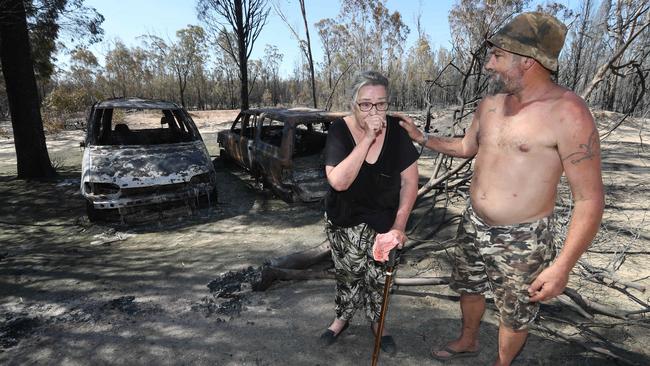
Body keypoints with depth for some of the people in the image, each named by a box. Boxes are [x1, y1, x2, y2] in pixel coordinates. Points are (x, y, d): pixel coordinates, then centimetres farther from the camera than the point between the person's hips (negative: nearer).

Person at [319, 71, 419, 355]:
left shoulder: (396, 130, -14)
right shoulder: (340, 131, -19)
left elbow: (410, 182, -7)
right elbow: (339, 181, -31)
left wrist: (399, 226, -8)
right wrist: (367, 139, -35)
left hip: (383, 221, 1)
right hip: (344, 222, -1)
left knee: (378, 277, 12)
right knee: (348, 274, 15)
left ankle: (377, 323, 40)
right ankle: (342, 318, 43)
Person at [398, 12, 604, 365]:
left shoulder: (568, 113, -21)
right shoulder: (489, 105, 1)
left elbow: (589, 198, -20)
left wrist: (562, 266, -23)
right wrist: (422, 138, 14)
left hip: (521, 239, -6)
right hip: (474, 225, 7)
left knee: (514, 314, 15)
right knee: (468, 288, 26)